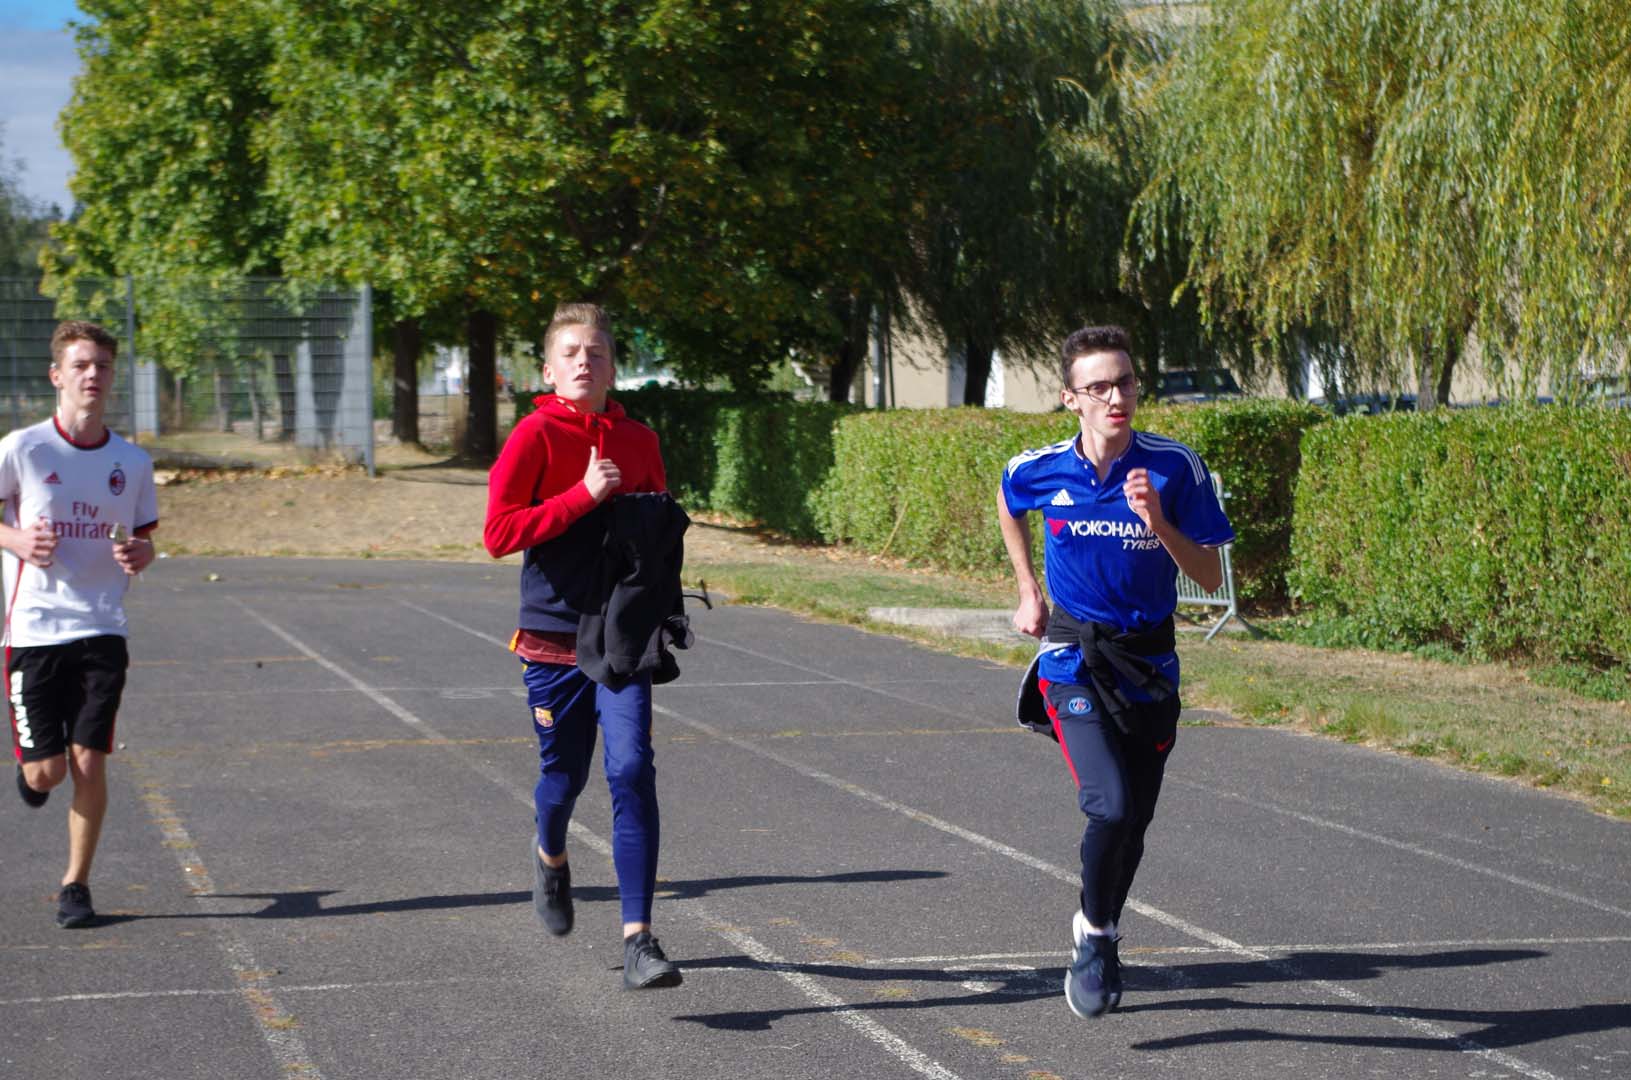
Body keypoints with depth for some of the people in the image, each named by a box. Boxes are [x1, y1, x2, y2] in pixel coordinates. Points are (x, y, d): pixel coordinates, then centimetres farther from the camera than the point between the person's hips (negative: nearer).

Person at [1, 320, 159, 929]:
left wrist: (137, 554, -6)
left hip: (102, 630, 2)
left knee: (89, 764, -3)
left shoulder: (133, 462, 5)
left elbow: (144, 539, 16)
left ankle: (77, 885, 13)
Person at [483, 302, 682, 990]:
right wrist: (584, 496, -20)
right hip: (553, 631, -1)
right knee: (564, 772, 11)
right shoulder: (535, 436, -6)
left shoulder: (638, 441, 5)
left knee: (631, 771, -13)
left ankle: (638, 939, -15)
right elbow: (498, 533, -15)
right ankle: (550, 856, 48)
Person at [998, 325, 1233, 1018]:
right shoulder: (1039, 470, -8)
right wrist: (1028, 591, 15)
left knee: (1135, 818, 11)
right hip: (1074, 660, -1)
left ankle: (1100, 939, 38)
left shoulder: (1175, 467, -11)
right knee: (1112, 805, -21)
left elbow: (1211, 578, -10)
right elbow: (1008, 506, 18)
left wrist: (1159, 523, -25)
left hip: (1150, 665, 2)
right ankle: (1094, 926, 5)